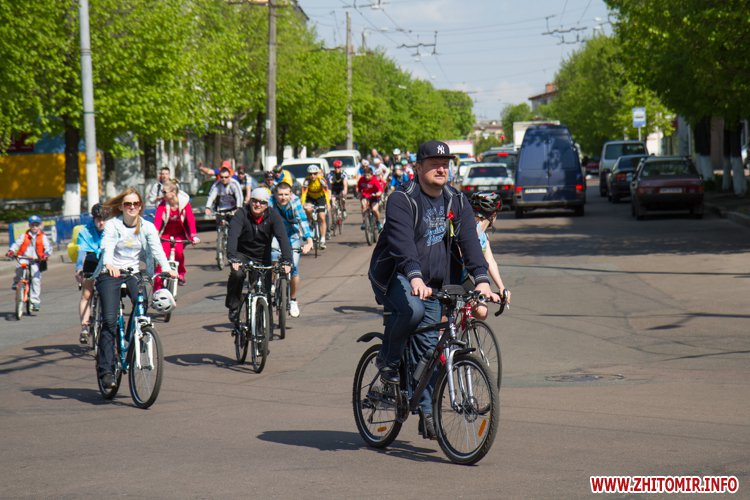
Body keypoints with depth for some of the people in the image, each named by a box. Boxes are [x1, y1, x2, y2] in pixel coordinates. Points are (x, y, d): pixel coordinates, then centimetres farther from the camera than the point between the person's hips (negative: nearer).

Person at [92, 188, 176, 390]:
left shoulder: (147, 227, 5)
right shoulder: (112, 225, -2)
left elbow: (157, 249, -11)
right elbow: (107, 247, -19)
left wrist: (167, 268, -30)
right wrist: (109, 264, -42)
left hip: (133, 274, 2)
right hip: (110, 275, -2)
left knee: (142, 306, -26)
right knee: (109, 320, -15)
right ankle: (106, 370, -12)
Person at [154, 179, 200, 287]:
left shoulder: (184, 203, -15)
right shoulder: (162, 205, -15)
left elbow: (191, 219, -24)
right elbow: (157, 220, -27)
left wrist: (194, 236, -38)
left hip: (180, 235, 0)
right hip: (166, 234, 0)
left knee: (178, 251, -26)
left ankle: (181, 274, 3)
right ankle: (157, 289, -8)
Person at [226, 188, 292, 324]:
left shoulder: (273, 216, -12)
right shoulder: (241, 214, -17)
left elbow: (282, 237, -22)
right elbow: (233, 236, -30)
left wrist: (287, 261, -35)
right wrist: (233, 258, -45)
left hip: (263, 258, 2)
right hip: (242, 255, -2)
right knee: (237, 274, -31)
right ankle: (233, 307, -11)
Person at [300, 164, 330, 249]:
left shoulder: (321, 180, -27)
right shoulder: (307, 180, -25)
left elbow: (326, 191, -35)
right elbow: (304, 193, -33)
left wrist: (328, 203, -48)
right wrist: (302, 204, -48)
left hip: (320, 198, -1)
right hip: (310, 198, 1)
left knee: (322, 218, -11)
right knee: (307, 209, -31)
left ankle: (323, 240, -7)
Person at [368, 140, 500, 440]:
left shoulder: (457, 203, 3)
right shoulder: (402, 200, -14)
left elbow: (470, 242, -8)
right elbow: (402, 243, -29)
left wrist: (481, 280, -24)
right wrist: (415, 278, -45)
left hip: (434, 283, 5)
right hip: (396, 277, -5)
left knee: (428, 347, 1)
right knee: (411, 309, -36)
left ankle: (426, 412, 11)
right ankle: (388, 359, -10)